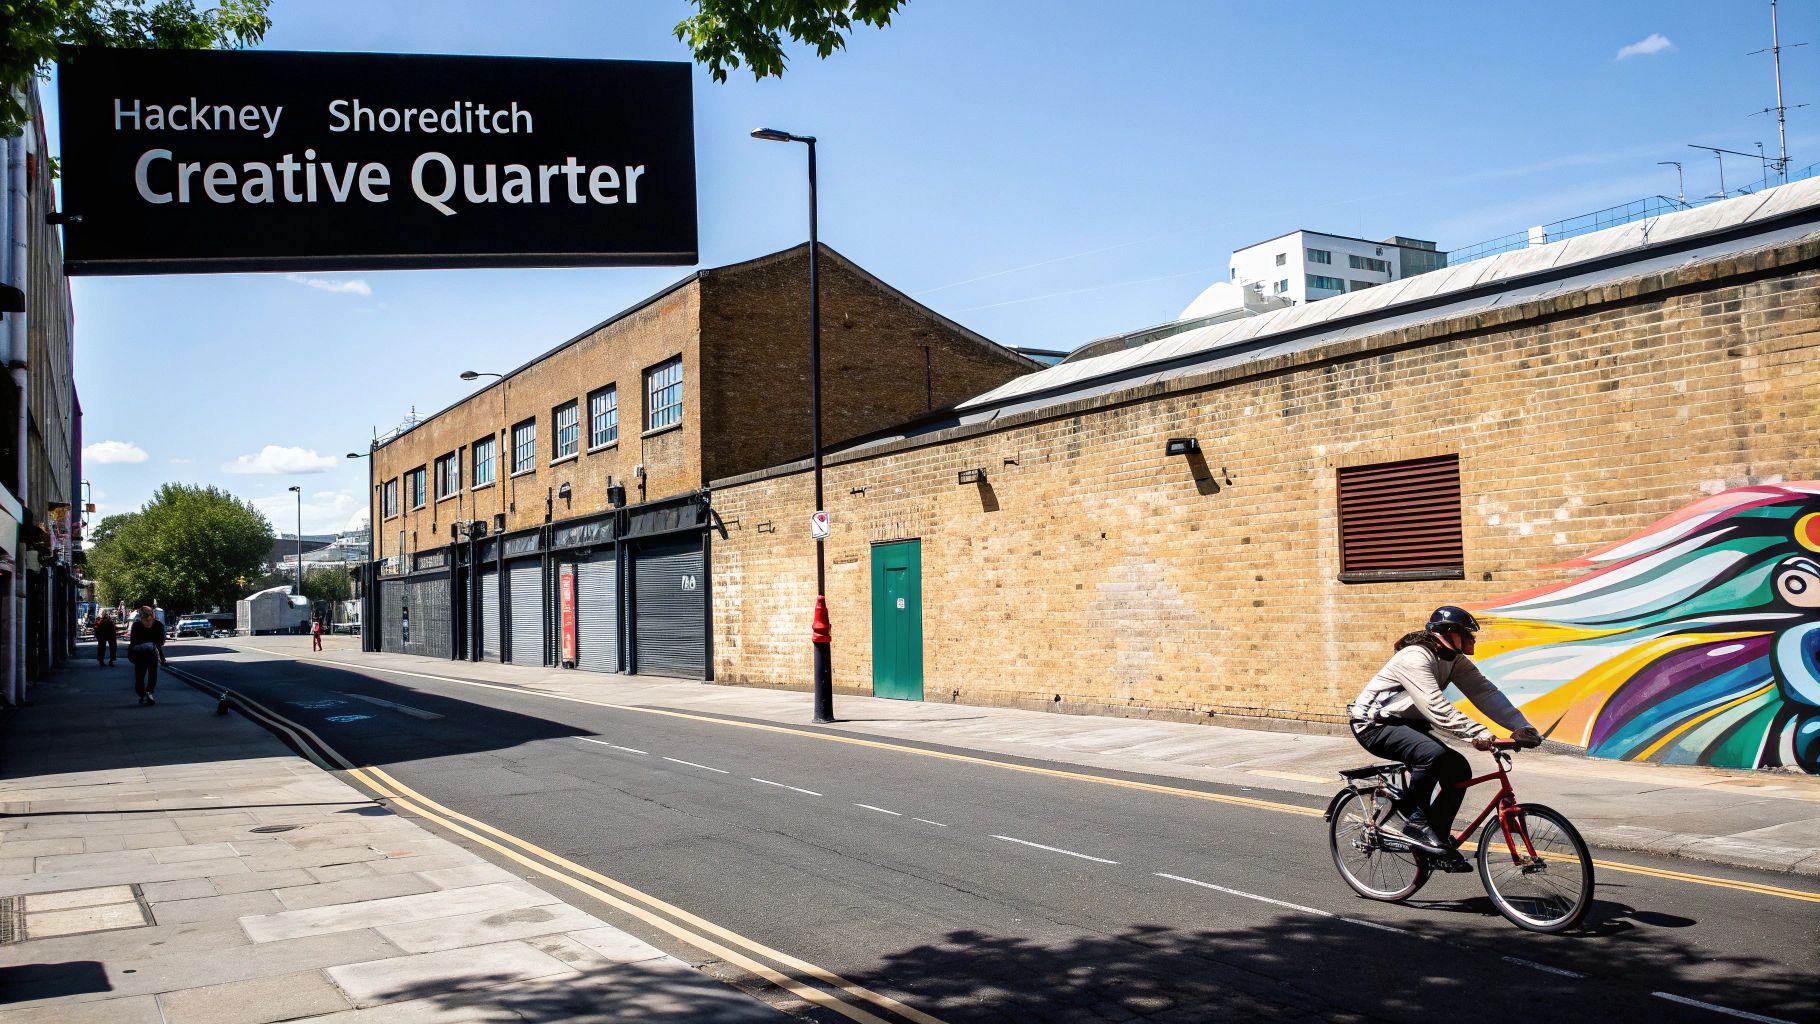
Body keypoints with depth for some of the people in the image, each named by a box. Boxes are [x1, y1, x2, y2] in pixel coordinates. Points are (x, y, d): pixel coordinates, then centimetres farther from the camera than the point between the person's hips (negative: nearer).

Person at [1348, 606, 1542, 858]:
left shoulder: (1455, 660, 0)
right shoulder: (1416, 657, -26)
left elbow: (1486, 693, -8)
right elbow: (1436, 707, -36)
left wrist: (1522, 727, -19)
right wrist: (1478, 734, -43)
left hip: (1406, 724, 9)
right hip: (1373, 725, -9)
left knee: (1459, 769, -7)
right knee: (1432, 754, -32)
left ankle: (1436, 835, 4)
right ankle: (1415, 823, -15)